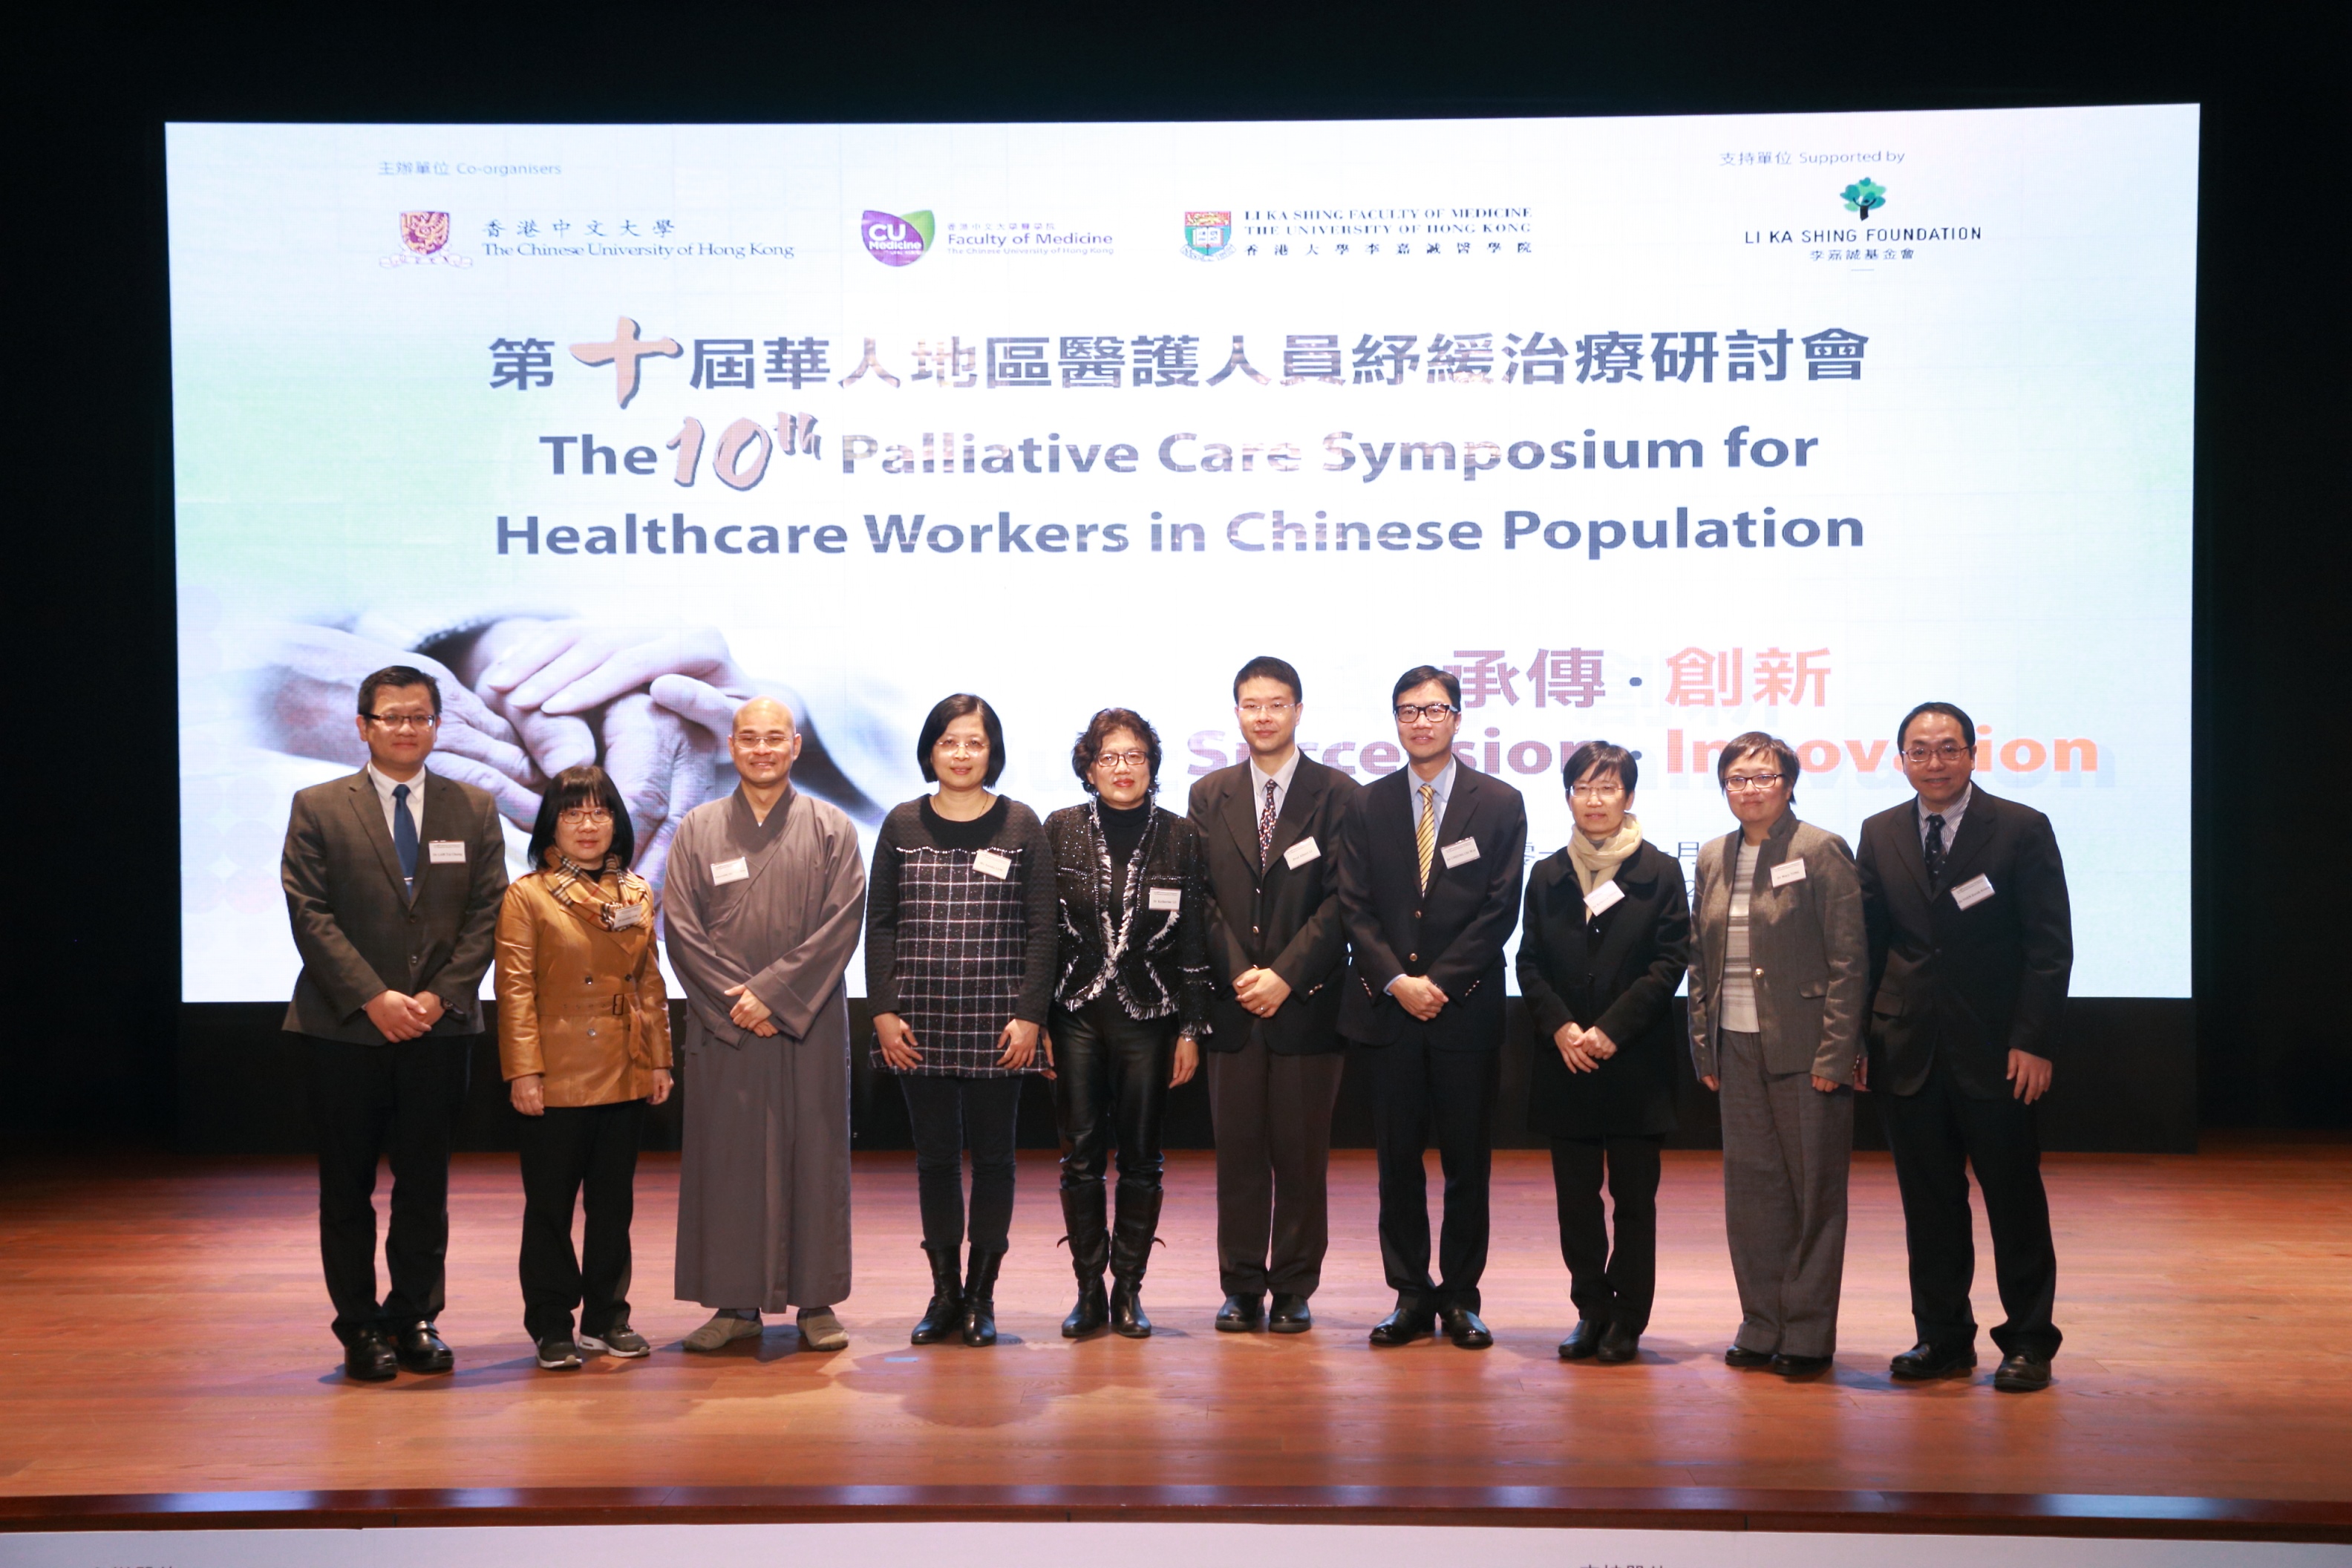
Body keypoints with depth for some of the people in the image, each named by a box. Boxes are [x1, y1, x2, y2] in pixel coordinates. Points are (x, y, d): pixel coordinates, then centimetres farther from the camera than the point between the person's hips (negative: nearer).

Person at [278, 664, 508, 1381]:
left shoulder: (474, 809, 8)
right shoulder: (318, 809, 2)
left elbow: (486, 914, 3)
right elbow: (311, 916, -5)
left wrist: (441, 996, -9)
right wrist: (373, 998, -14)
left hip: (439, 1027, 2)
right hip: (347, 1028, -1)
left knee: (425, 1185, 7)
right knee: (346, 1188, 6)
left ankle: (415, 1319, 19)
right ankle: (359, 1327, 17)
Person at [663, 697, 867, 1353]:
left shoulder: (832, 830, 4)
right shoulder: (697, 830, 7)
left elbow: (841, 924, -5)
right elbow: (680, 927, 1)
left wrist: (774, 992, -13)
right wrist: (735, 998, -10)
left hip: (809, 1026, -1)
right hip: (723, 1026, 1)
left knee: (813, 1155, 3)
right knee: (727, 1160, 3)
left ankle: (816, 1301, 12)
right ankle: (736, 1304, 12)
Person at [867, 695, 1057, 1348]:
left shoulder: (1022, 826, 2)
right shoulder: (903, 825, 5)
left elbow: (1041, 927, 0)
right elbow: (880, 923, 6)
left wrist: (1029, 1014, -7)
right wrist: (884, 1011, -3)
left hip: (996, 1025, -1)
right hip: (921, 1023, 1)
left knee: (992, 1156, 5)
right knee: (935, 1156, 8)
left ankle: (981, 1293, 16)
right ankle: (945, 1292, 18)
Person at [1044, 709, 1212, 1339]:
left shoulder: (1180, 837, 2)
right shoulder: (1060, 831, 2)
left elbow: (1195, 939, 3)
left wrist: (1191, 1029, 0)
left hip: (1149, 1018, 0)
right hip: (1076, 1016, 0)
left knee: (1141, 1160, 5)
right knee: (1080, 1158, 2)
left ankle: (1128, 1288, 15)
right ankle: (1089, 1289, 12)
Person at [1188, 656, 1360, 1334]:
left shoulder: (1337, 794, 1)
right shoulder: (1210, 795, 11)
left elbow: (1341, 900, -5)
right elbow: (1204, 897, 6)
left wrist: (1285, 975, -11)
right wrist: (1238, 974, -6)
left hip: (1307, 1001, -2)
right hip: (1232, 1001, 2)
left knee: (1302, 1153, 3)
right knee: (1237, 1151, 6)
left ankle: (1294, 1290, 14)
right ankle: (1242, 1289, 15)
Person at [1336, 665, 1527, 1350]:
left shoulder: (1500, 804, 3)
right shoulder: (1369, 806, 8)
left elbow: (1500, 910, -3)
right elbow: (1355, 908, 3)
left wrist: (1439, 981, -10)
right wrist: (1398, 981, -10)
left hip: (1466, 1009, -1)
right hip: (1386, 1011, 2)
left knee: (1467, 1161, 4)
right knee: (1398, 1161, 6)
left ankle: (1460, 1297, 15)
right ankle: (1411, 1296, 15)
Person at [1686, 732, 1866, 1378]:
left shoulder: (1821, 852, -6)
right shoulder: (1713, 857, 10)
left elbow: (1849, 960, -9)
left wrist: (1832, 1053, -14)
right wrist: (1705, 1046, 10)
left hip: (1804, 1050, -5)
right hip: (1737, 1049, 5)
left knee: (1813, 1191, 3)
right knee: (1750, 1191, 10)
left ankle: (1809, 1334, 13)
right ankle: (1761, 1325, 21)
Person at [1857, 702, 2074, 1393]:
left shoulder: (2023, 830, -3)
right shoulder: (1880, 835, 8)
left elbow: (2051, 946, -5)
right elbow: (1865, 941, 10)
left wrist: (2033, 1042, -12)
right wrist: (1857, 1035, 4)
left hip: (1996, 1052, -3)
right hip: (1907, 1049, 3)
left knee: (2015, 1199, 5)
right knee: (1928, 1201, 10)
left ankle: (2028, 1343, 17)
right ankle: (1942, 1337, 21)